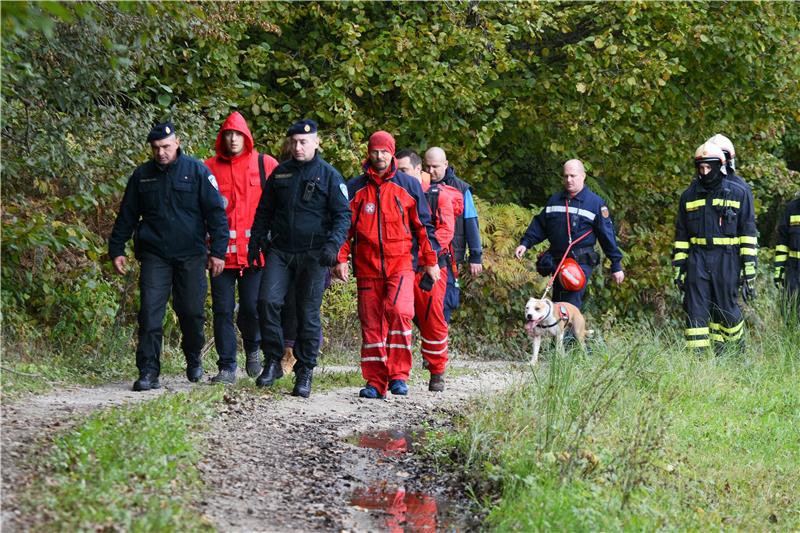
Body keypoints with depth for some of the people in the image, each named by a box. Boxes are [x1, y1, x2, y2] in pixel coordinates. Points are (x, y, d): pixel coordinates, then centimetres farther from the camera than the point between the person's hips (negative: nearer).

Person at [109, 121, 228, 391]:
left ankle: (194, 359, 31)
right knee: (150, 313, -8)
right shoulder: (142, 175, 7)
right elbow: (126, 216, 14)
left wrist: (218, 251, -8)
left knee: (192, 313, 6)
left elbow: (216, 213, -3)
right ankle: (148, 371, -7)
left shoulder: (197, 171, -2)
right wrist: (116, 250, 10)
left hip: (190, 256, -1)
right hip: (154, 255, 2)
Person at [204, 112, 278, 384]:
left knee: (252, 308, -4)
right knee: (222, 310, 1)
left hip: (255, 250, -1)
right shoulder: (209, 168, 8)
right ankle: (227, 367, 9)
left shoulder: (265, 165, 5)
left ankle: (253, 347, 26)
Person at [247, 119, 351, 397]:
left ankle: (305, 372, 9)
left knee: (308, 313, 1)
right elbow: (264, 212, 20)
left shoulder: (329, 175, 0)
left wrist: (333, 243, -19)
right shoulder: (280, 173, 12)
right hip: (279, 251, 3)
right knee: (267, 301, -13)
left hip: (313, 255, -3)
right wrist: (256, 242, 12)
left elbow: (343, 215, -3)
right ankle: (273, 361, -1)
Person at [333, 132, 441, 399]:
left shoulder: (408, 185, 8)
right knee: (371, 324, 2)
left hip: (400, 263, -2)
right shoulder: (355, 188, 9)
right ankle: (375, 382, 9)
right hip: (367, 266, 2)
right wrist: (341, 259, 0)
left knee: (399, 312, -21)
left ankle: (398, 375, -14)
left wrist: (431, 261, 9)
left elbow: (423, 225, 11)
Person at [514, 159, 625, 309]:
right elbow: (539, 225, 17)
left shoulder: (596, 203, -1)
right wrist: (525, 243, 2)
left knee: (571, 307, -16)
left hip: (581, 263, -6)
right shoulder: (555, 200, 13)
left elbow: (607, 235, -1)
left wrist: (616, 265, -1)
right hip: (557, 262, 6)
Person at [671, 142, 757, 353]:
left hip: (726, 258, -2)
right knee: (695, 307, -4)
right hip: (697, 259, 2)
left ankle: (737, 350, 22)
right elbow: (681, 234, 14)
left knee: (726, 307, 2)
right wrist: (678, 265, 9)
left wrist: (749, 264, -4)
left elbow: (748, 231, 2)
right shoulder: (689, 196, 11)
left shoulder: (737, 193, 3)